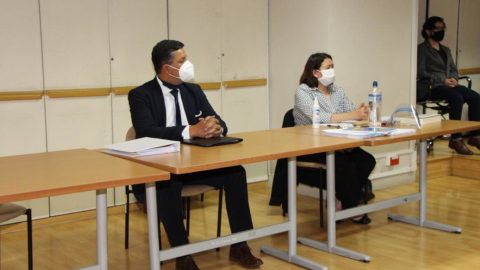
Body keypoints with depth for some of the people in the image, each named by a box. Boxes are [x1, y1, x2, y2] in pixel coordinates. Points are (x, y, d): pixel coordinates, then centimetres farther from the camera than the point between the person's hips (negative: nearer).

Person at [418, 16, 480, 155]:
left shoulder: (446, 50, 26)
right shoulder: (421, 49, 2)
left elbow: (454, 69, 25)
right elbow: (421, 72, -8)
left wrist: (454, 78, 0)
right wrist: (443, 80, -14)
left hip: (449, 85, 7)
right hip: (432, 87, -7)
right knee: (457, 98, -34)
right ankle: (456, 139, -30)